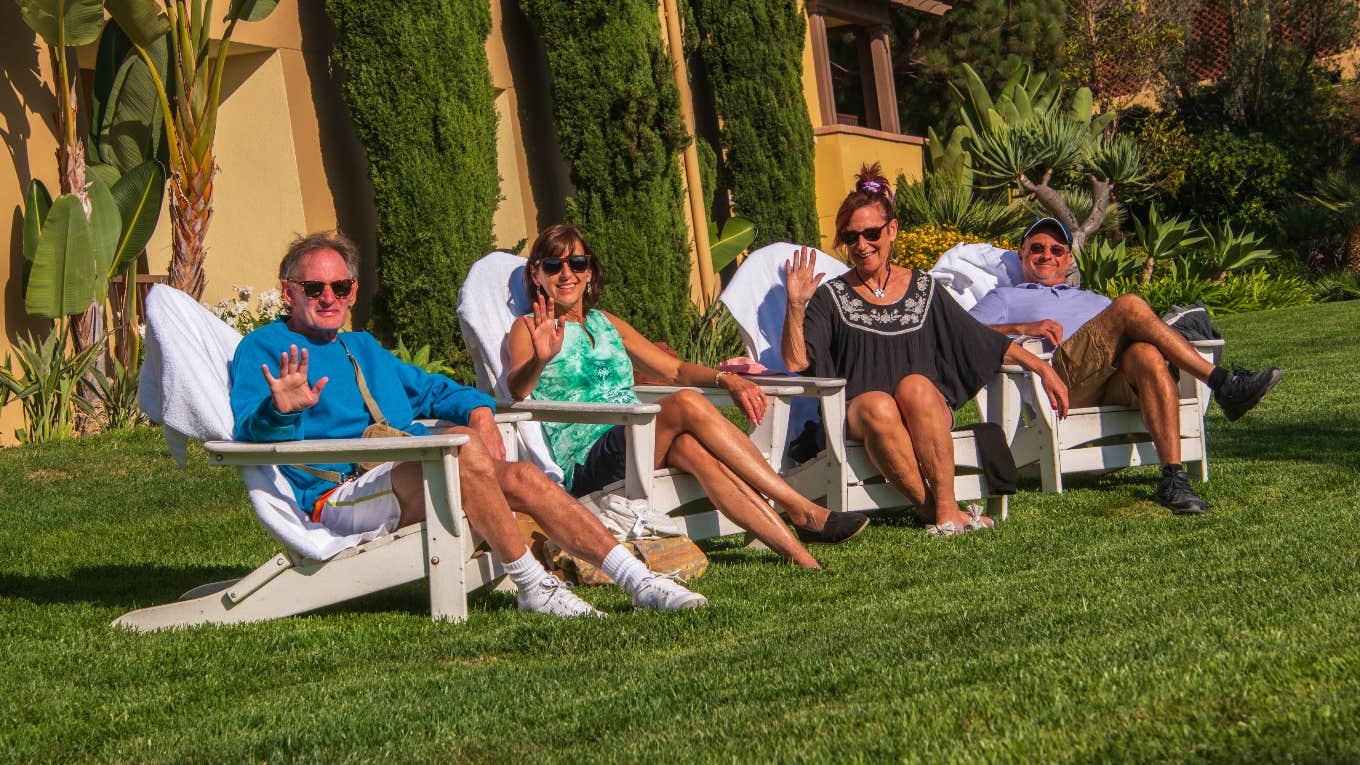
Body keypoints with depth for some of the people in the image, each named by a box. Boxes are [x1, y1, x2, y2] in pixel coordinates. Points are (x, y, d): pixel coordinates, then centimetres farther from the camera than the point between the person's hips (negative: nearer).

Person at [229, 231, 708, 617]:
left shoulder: (363, 348, 31)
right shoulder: (263, 349, 7)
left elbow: (433, 390, 37)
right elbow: (250, 429, -9)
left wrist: (479, 412, 15)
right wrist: (281, 411, -33)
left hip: (414, 486, 7)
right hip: (340, 494, -7)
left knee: (523, 477, -16)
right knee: (464, 448, -31)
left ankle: (636, 580, -20)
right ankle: (533, 587, -28)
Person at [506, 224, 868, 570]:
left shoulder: (606, 323, 25)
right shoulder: (528, 328, 8)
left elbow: (674, 369, 25)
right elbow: (518, 389, -12)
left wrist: (726, 378, 5)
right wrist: (541, 359, -35)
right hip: (585, 462, -5)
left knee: (690, 446, -33)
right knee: (687, 404, -28)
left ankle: (796, 551, -45)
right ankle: (804, 512, -30)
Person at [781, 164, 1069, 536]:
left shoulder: (923, 289, 15)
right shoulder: (832, 297, 9)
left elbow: (986, 342, 18)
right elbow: (797, 362, -3)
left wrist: (1043, 369, 12)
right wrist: (796, 305, -16)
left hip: (928, 413, 1)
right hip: (857, 416, -1)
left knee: (915, 385, -34)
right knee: (877, 406, -36)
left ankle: (946, 508, -29)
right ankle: (929, 507, -27)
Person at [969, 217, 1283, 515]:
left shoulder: (1093, 300, 43)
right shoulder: (1004, 298, 31)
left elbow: (1147, 334, 30)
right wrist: (1024, 328, -7)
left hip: (1117, 383, 4)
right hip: (1059, 375, -4)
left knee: (1148, 354, -34)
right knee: (1130, 305, -24)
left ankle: (1173, 478, -46)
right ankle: (1223, 384, -29)